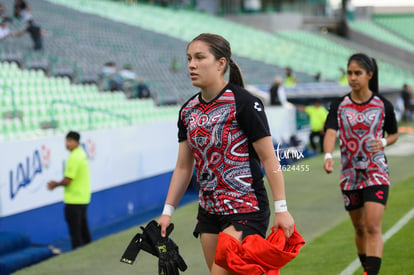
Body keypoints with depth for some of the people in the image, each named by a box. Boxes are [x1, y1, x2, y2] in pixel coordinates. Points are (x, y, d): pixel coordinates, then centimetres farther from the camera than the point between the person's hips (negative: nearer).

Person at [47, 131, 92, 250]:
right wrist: (58, 183, 11)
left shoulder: (73, 158, -19)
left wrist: (56, 184, -2)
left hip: (74, 200, -10)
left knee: (75, 232, -3)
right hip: (83, 198, 10)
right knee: (83, 228, 18)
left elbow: (67, 181, -20)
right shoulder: (82, 154, 10)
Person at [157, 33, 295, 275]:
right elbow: (184, 166, 14)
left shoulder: (244, 103, -13)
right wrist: (168, 211, 10)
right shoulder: (188, 110, 7)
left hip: (246, 209, -7)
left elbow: (269, 158, -12)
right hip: (209, 210, 7)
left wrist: (281, 208, -15)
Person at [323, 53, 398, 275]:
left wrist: (383, 142, -12)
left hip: (376, 173, -3)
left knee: (373, 227, -16)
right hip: (350, 174, 3)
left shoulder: (383, 105, -3)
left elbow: (394, 134, 11)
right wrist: (328, 156, -35)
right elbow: (330, 132, -16)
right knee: (359, 228, 14)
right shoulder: (339, 105, -1)